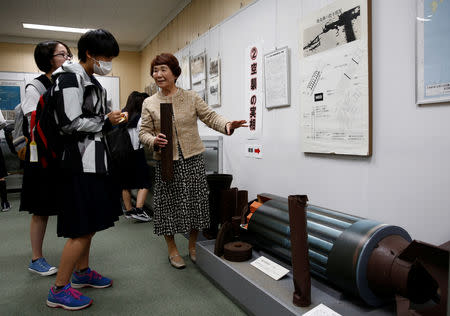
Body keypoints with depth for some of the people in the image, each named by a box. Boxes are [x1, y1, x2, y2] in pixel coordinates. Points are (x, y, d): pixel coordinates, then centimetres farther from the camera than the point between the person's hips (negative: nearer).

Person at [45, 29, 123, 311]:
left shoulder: (93, 83, 18)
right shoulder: (70, 78, -12)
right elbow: (71, 123, -20)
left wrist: (110, 119, 6)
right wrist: (105, 122, -9)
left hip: (94, 160, 10)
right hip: (81, 163, -10)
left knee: (89, 224, 17)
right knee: (82, 229, -5)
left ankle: (82, 272, 32)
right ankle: (59, 289, 8)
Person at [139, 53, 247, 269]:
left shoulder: (191, 97, 3)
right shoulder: (149, 103, 5)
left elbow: (210, 116, -4)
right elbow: (143, 133, 5)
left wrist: (227, 125, -24)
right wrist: (154, 141, -17)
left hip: (193, 159, 0)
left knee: (195, 201, 7)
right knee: (169, 203, 5)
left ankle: (193, 247, 28)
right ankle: (172, 250, 25)